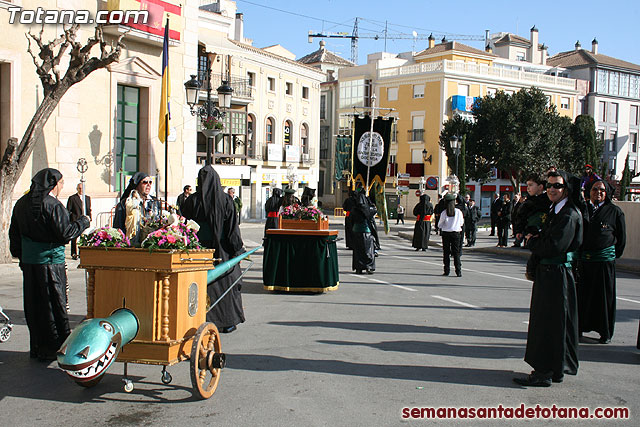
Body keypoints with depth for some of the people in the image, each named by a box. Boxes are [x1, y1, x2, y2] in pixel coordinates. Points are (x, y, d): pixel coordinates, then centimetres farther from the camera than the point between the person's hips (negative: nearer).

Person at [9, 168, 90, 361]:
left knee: (33, 305, 14)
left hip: (28, 261, 7)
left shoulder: (22, 203, 8)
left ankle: (36, 347, 24)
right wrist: (83, 222, -3)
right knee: (54, 306, 2)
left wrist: (20, 255, 23)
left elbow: (14, 233, 14)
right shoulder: (53, 206, -16)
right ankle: (53, 349, 8)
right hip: (49, 262, -7)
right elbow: (65, 233, -18)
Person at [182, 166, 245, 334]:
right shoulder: (225, 200, -5)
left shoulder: (192, 200, -1)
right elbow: (233, 226, -6)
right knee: (226, 282, 9)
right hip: (221, 249, -1)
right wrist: (237, 248, -1)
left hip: (198, 248, 1)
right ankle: (227, 322, 12)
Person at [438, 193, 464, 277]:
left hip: (446, 233, 0)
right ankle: (458, 271, 1)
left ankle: (446, 271, 9)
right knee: (456, 252, 5)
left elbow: (439, 225, 0)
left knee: (446, 252, 8)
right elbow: (461, 223, 6)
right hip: (456, 233, 0)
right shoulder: (458, 212, -7)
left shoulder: (444, 213, -9)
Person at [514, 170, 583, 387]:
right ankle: (554, 370, 24)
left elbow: (553, 247, -22)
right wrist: (534, 240, 0)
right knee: (545, 320, 14)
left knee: (549, 322, -4)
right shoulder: (554, 211, 14)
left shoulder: (569, 215, -15)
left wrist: (531, 242, -7)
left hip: (557, 274, -10)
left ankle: (545, 372, 3)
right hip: (546, 271, 10)